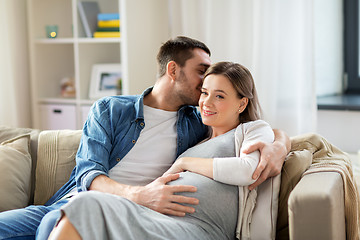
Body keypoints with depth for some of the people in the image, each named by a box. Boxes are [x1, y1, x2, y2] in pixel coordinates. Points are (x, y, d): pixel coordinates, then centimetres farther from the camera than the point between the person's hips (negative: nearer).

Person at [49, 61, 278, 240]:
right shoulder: (198, 143, 35)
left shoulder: (255, 129, 18)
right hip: (158, 217, 6)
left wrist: (184, 162, 4)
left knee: (89, 205, -30)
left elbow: (247, 171, -6)